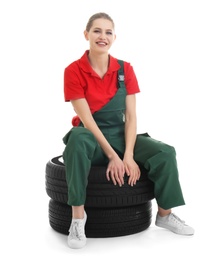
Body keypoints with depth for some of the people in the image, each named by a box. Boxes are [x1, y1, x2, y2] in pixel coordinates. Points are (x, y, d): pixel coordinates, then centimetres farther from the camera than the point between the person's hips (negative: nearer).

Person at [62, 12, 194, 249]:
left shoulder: (125, 69, 0)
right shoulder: (73, 71, -10)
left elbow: (131, 116, -4)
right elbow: (86, 119, -17)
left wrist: (128, 155, -18)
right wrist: (112, 155, -23)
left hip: (120, 136, 4)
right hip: (92, 139, -3)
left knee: (165, 152, -18)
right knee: (78, 140, -40)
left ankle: (165, 214, 4)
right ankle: (78, 215, -29)